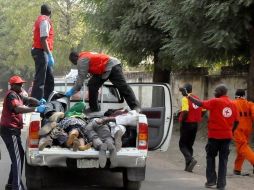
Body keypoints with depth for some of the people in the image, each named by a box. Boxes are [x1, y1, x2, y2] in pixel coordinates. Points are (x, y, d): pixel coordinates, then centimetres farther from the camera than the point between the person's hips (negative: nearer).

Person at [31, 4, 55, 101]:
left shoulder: (40, 20, 18)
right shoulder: (45, 21, -11)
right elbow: (43, 39, -20)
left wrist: (49, 55, 17)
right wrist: (50, 55, -22)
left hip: (40, 52, 10)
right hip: (42, 52, -10)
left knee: (49, 78, 15)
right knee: (40, 79, -10)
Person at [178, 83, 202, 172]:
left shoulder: (185, 98, -13)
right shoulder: (197, 98, 9)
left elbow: (185, 111, -25)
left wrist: (182, 121, -13)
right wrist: (197, 119, 15)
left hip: (187, 124, -7)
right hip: (195, 124, 7)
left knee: (182, 144, 2)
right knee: (189, 145, 14)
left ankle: (191, 159, -21)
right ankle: (188, 166, 12)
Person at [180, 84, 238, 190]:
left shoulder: (215, 102, -10)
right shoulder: (232, 104, 4)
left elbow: (200, 104, -15)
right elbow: (236, 121, 7)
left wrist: (187, 95, -10)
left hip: (214, 135, -4)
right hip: (227, 136, 4)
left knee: (211, 157, 12)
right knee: (223, 159, 7)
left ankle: (211, 180, 11)